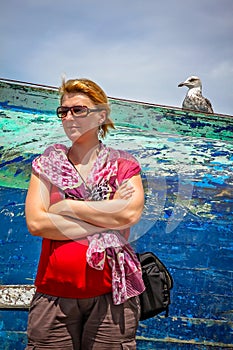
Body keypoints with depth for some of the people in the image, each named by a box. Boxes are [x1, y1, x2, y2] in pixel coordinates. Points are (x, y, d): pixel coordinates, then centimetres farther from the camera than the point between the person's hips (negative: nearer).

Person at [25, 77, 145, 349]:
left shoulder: (123, 164, 6)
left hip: (111, 292, -1)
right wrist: (107, 221, -9)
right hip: (54, 293, 1)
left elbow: (131, 214, -12)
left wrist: (65, 206, -8)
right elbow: (35, 222, -6)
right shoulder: (48, 164, 8)